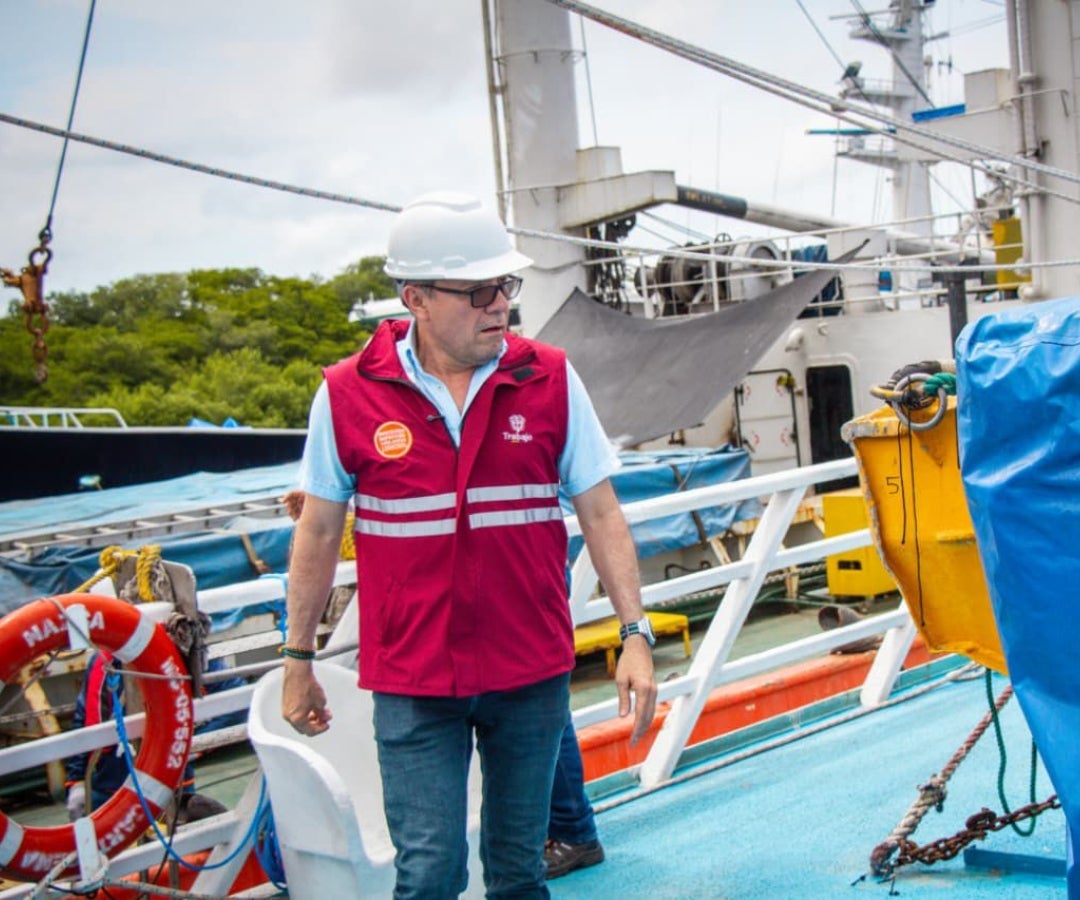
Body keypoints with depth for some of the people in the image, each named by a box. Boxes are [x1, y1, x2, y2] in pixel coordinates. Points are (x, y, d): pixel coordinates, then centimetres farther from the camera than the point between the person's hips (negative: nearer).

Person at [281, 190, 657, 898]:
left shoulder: (550, 380, -3)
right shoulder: (349, 395, -6)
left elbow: (601, 514, 1)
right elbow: (319, 532, 4)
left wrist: (635, 634, -6)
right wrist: (299, 660, 8)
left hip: (531, 673, 2)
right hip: (412, 683, -1)